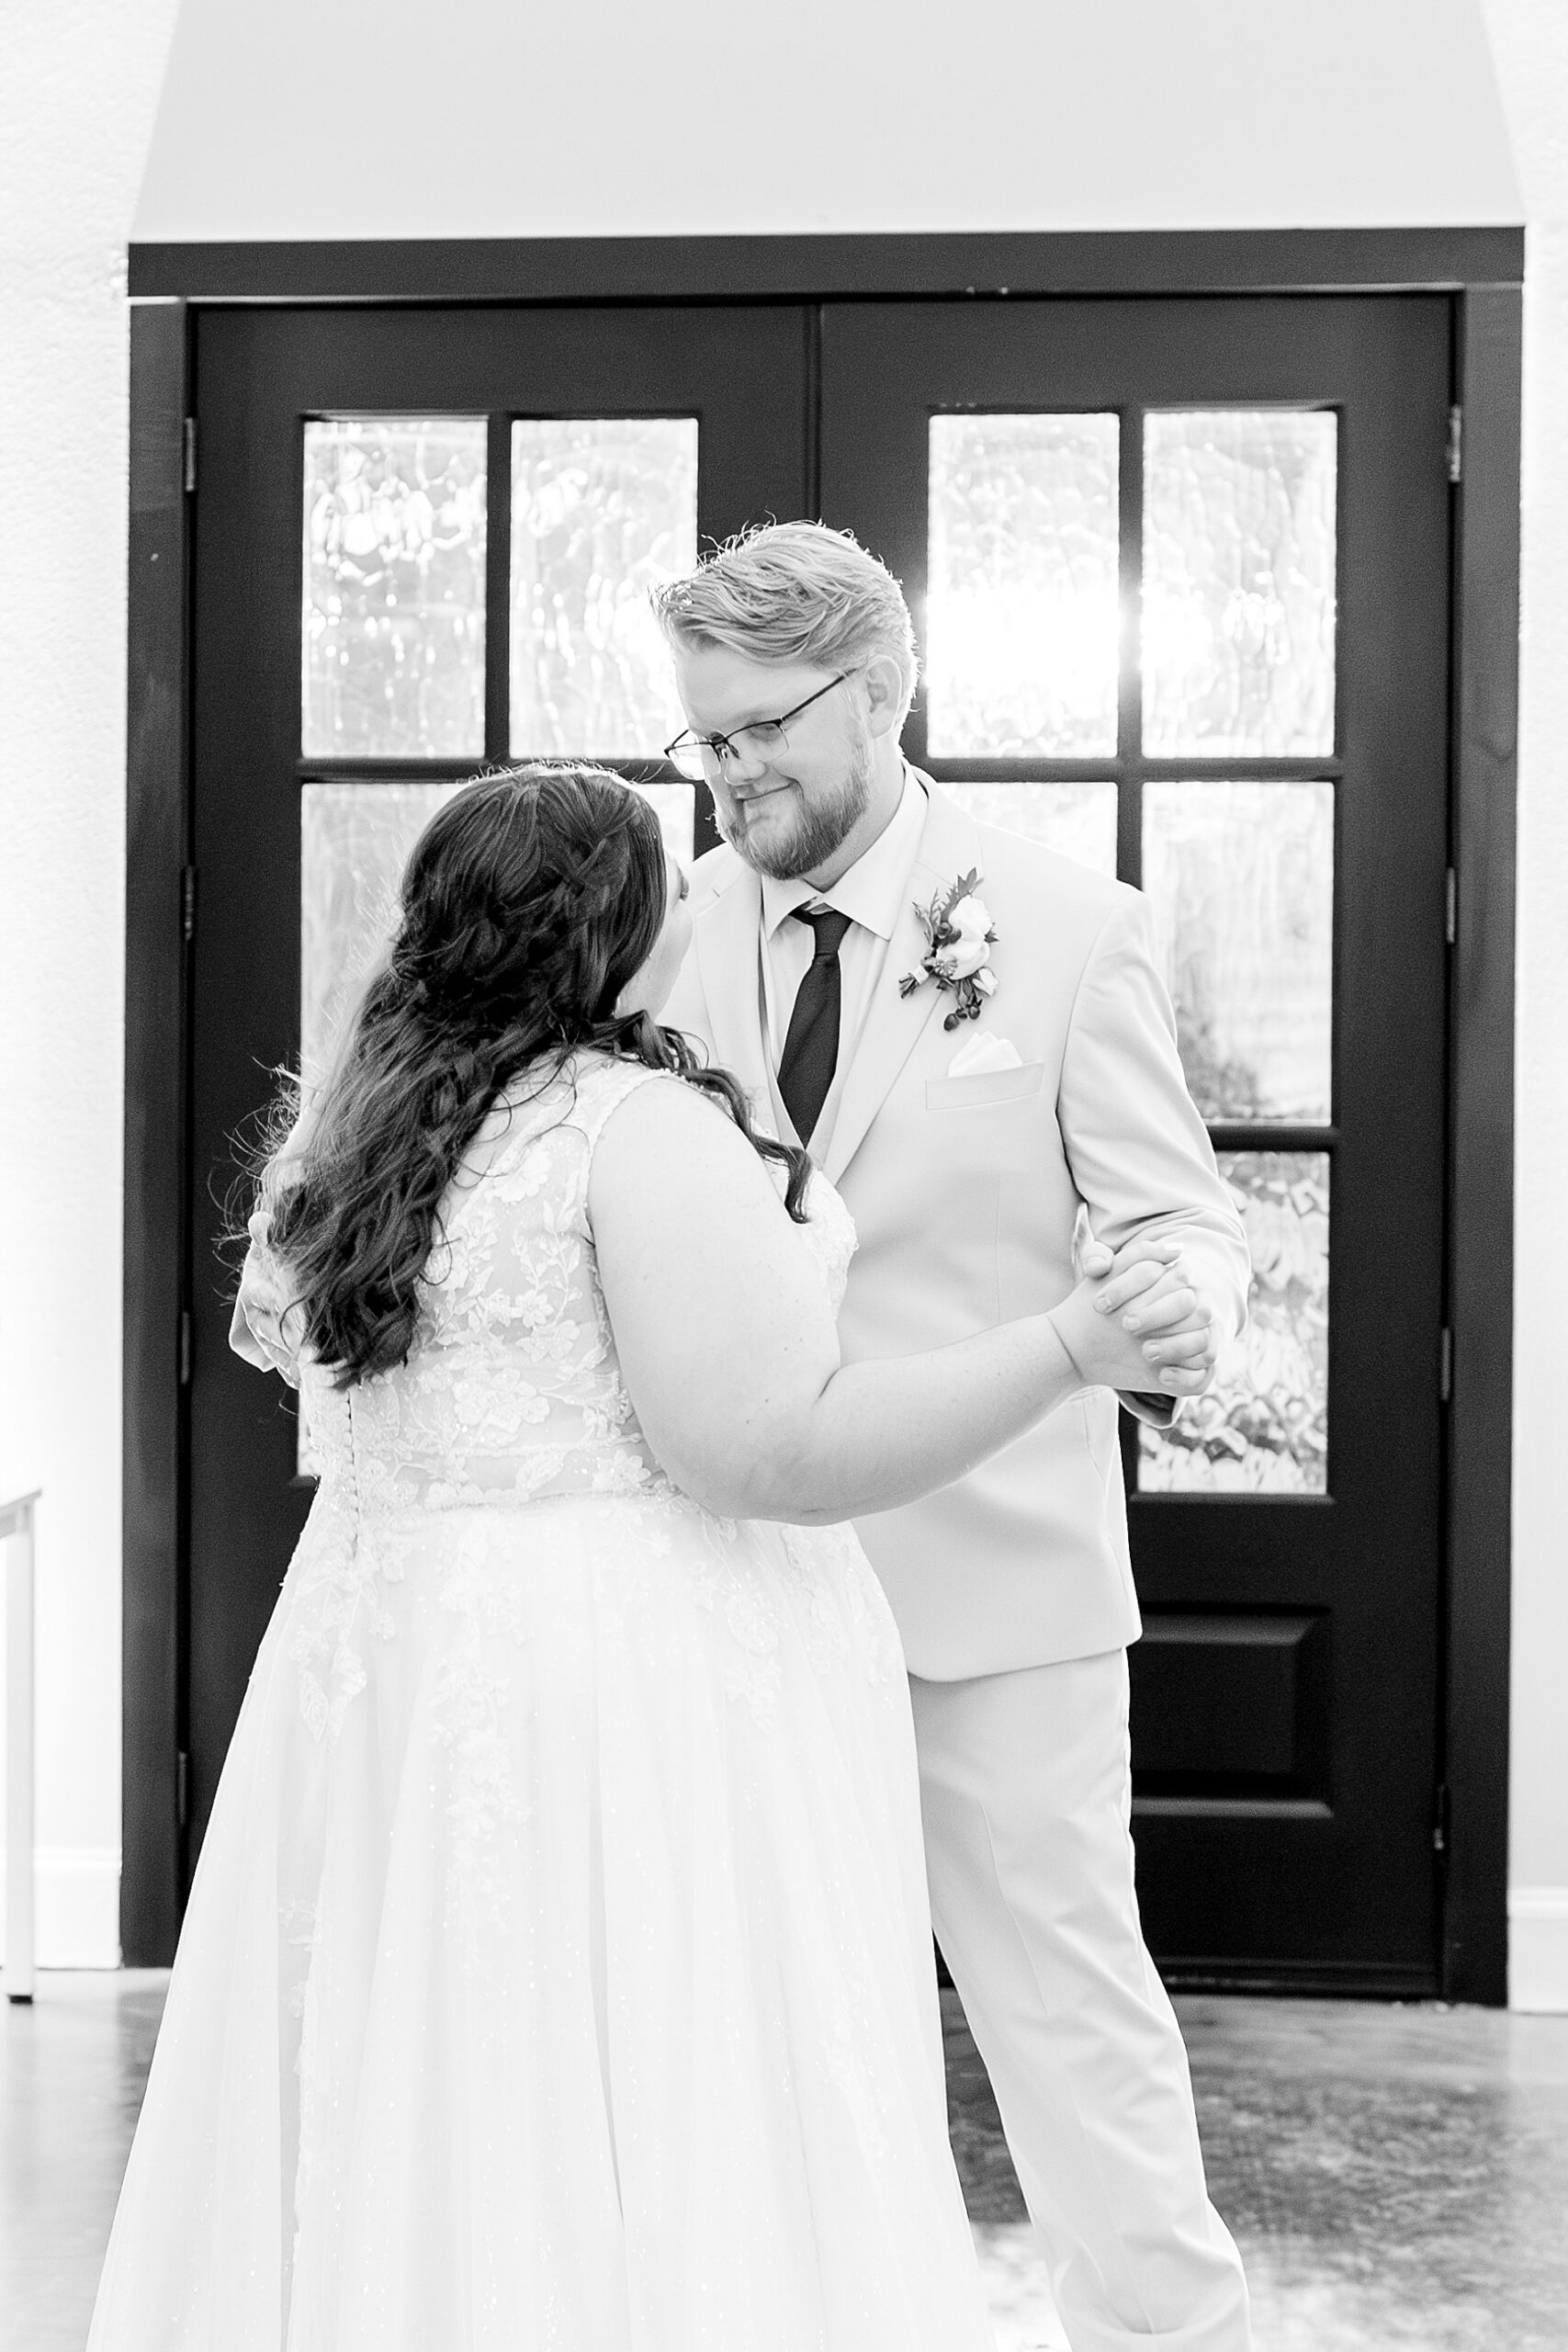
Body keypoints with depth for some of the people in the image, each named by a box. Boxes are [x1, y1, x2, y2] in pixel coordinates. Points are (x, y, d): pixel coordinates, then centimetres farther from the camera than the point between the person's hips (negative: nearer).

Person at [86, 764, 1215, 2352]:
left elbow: (276, 1337, 22)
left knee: (428, 2126, 16)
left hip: (389, 1644, 8)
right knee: (660, 2155, 3)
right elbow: (771, 1447, -21)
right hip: (629, 1675, -8)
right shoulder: (642, 1125, -17)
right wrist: (1071, 1349, -16)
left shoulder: (351, 1121, 8)